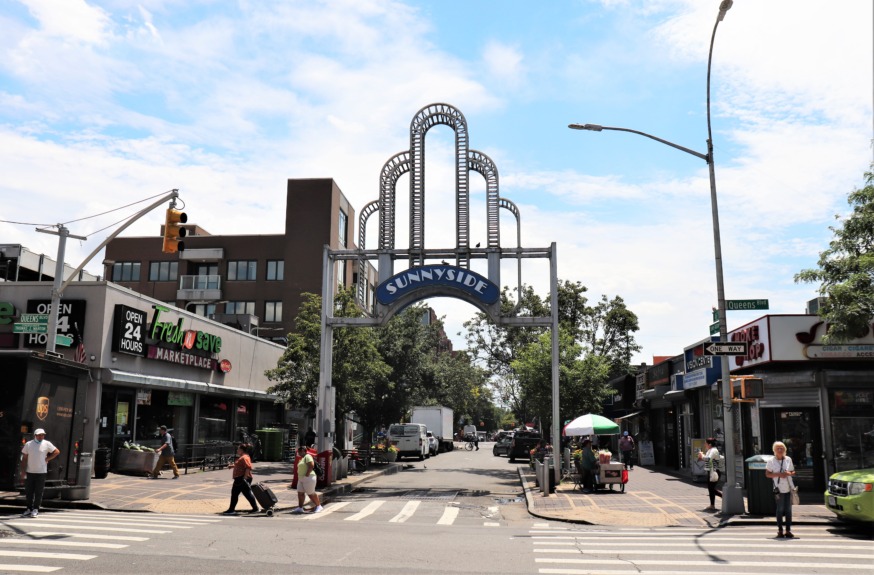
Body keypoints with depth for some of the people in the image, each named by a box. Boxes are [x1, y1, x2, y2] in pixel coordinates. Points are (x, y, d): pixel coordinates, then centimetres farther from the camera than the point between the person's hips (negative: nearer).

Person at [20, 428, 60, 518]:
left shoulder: (47, 444, -2)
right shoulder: (28, 444, 3)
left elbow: (57, 452, 2)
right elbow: (24, 458, 5)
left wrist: (47, 459, -3)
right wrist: (23, 471, 0)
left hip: (41, 472, -2)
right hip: (29, 472, 2)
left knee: (38, 492, 0)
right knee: (28, 492, 7)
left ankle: (35, 509, 9)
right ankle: (28, 509, 18)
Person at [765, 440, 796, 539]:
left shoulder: (788, 459, 6)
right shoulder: (771, 461, -3)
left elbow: (793, 471, 14)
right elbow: (767, 474, -1)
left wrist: (789, 473, -9)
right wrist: (778, 474, -14)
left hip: (789, 488, 3)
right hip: (779, 489, -3)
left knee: (788, 509, 5)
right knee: (780, 509, 0)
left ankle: (788, 530, 11)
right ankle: (780, 530, 6)